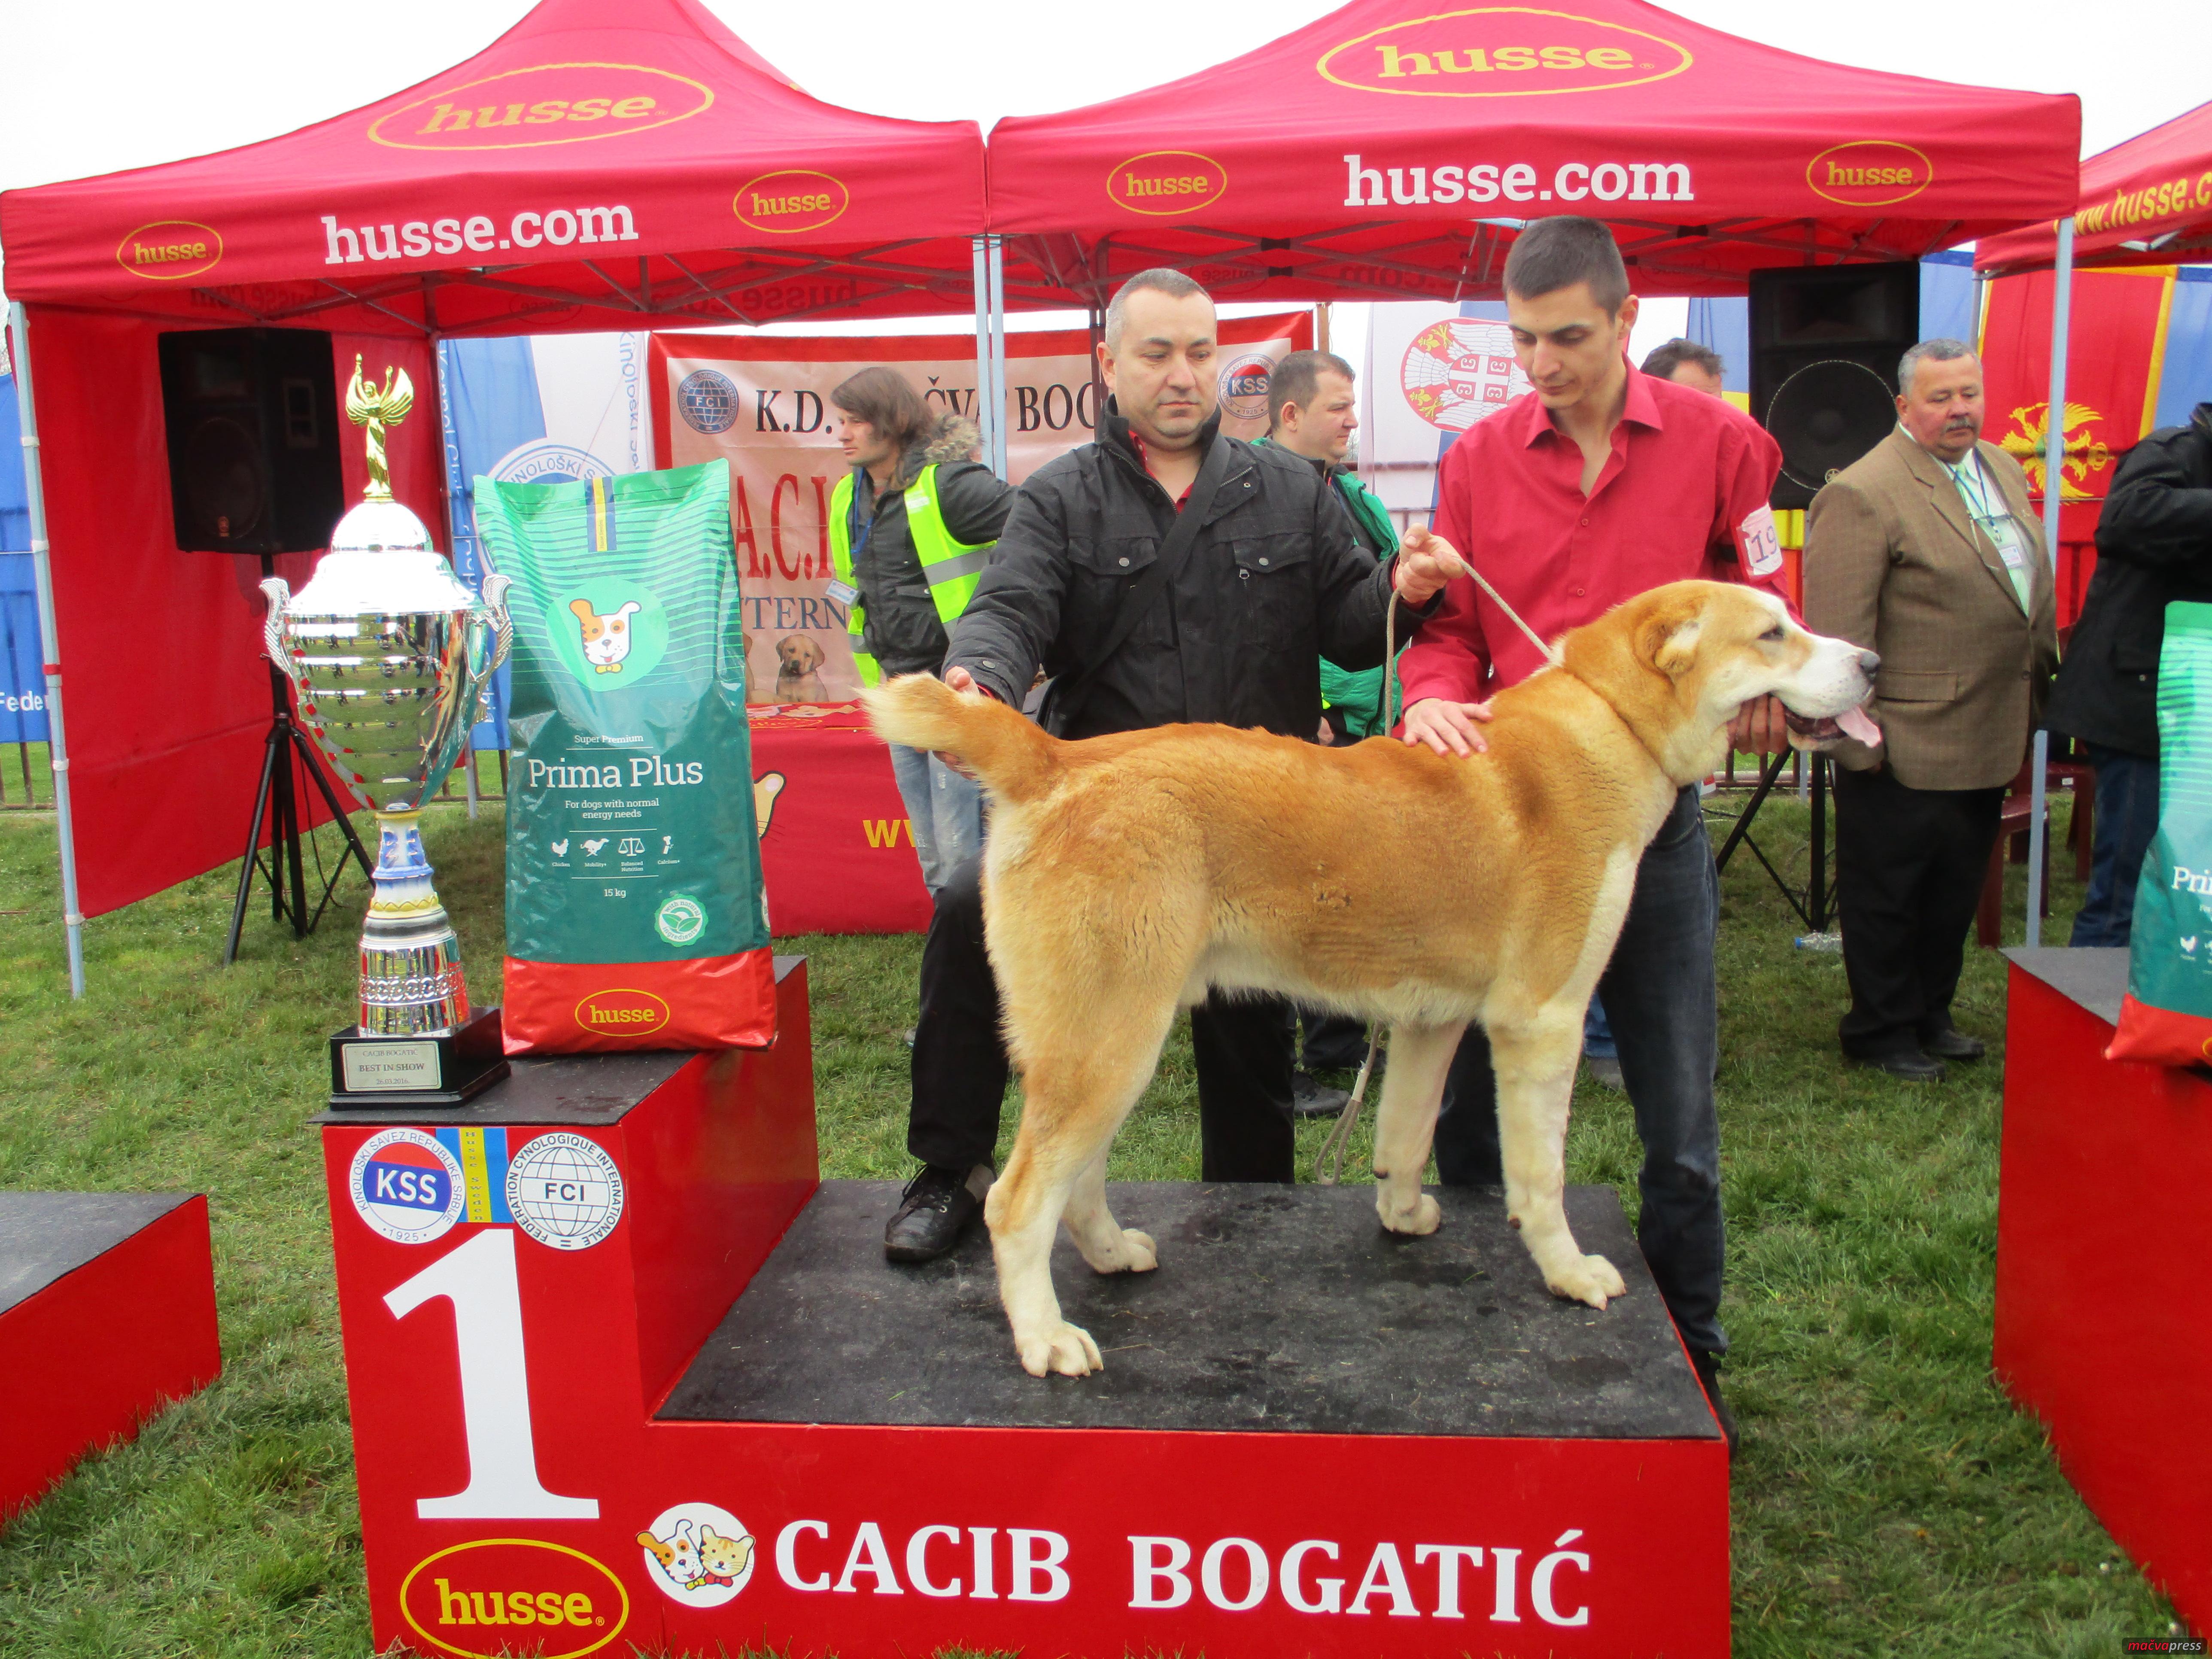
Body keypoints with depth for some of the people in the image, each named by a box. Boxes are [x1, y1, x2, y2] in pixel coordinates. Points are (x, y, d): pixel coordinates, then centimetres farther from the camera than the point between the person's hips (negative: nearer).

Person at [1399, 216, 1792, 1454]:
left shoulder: (1716, 443, 0)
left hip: (1654, 806, -1)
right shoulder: (1479, 459, 3)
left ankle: (1691, 1355, 26)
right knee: (1477, 1098, 9)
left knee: (1681, 1120, 7)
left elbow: (1760, 610, 6)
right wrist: (1437, 695, -16)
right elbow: (1452, 625, 5)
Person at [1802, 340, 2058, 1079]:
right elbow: (1837, 633, -20)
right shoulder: (1862, 494, -17)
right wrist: (1858, 738, -20)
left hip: (1989, 740, 8)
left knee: (1954, 897, 19)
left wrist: (2039, 683, 17)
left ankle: (1930, 1016, 34)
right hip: (1905, 747, -8)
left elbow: (2035, 588, 20)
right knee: (1886, 899, 6)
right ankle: (1882, 1032, 20)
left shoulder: (2004, 471, 11)